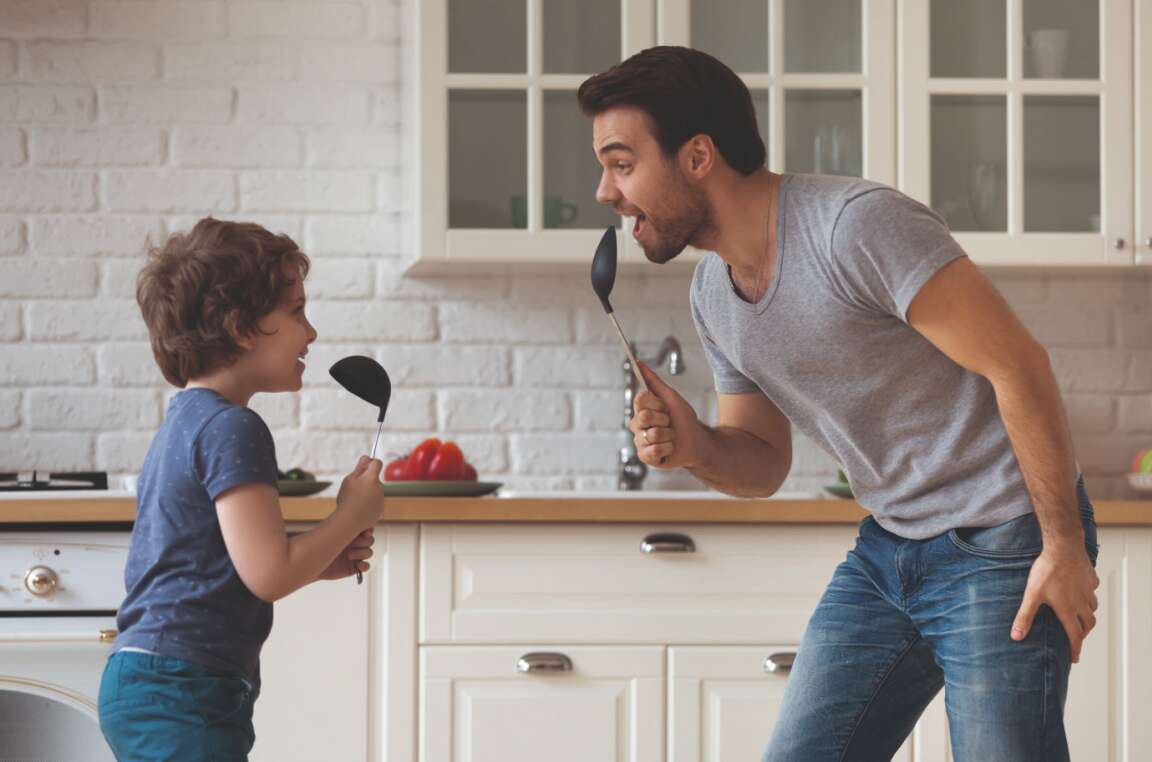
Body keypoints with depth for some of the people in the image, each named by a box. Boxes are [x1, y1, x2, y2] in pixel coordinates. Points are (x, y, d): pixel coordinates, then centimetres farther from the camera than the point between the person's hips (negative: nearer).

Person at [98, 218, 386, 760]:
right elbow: (268, 575, -20)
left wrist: (320, 562, 13)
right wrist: (351, 516, -6)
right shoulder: (232, 430, -14)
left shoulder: (184, 423, 18)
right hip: (182, 697, -11)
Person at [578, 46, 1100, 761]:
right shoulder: (711, 294, 6)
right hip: (887, 547, 8)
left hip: (1002, 544, -8)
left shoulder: (857, 224, -21)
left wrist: (1065, 547, -19)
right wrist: (696, 446, -9)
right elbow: (765, 464, 14)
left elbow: (1019, 366, -21)